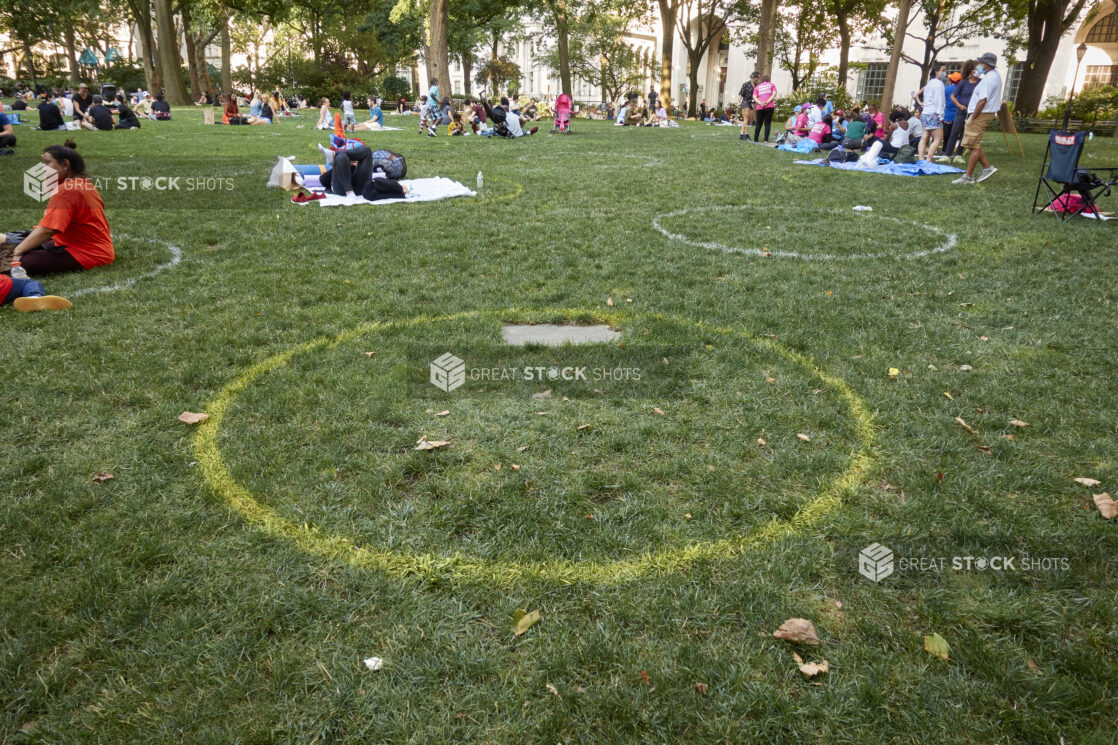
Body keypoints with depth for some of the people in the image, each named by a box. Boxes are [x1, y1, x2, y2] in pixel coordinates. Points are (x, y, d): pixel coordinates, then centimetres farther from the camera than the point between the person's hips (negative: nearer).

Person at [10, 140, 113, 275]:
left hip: (88, 254, -10)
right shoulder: (83, 182, 11)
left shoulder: (65, 191, -19)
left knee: (24, 262, -19)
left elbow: (47, 230, -25)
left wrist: (18, 251, -17)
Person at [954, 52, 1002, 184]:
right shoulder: (995, 75, 16)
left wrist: (972, 118, -19)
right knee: (975, 144, 17)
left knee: (974, 145, -6)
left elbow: (982, 101, -23)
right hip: (987, 113, 11)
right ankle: (987, 167, 17)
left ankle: (968, 177, -3)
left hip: (981, 114, -11)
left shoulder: (989, 78, -18)